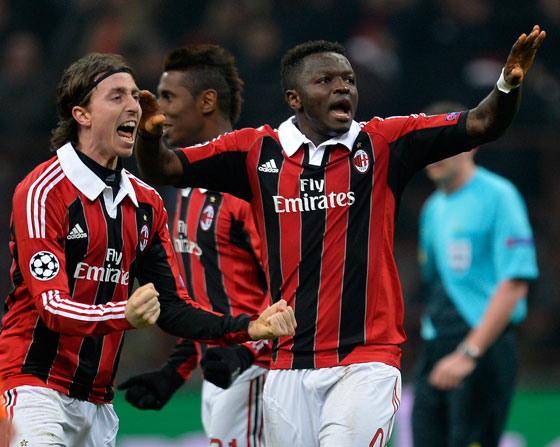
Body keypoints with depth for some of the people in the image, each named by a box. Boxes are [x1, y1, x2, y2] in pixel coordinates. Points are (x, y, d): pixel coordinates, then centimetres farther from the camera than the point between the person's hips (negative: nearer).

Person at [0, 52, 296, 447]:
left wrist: (250, 328, -3)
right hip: (35, 383, -7)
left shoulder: (147, 203, 13)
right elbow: (53, 306, -19)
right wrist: (124, 315, -36)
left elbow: (172, 306, 11)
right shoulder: (43, 192, -11)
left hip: (97, 402, 7)